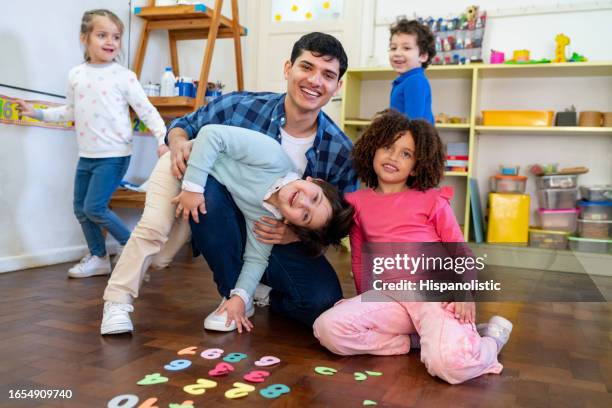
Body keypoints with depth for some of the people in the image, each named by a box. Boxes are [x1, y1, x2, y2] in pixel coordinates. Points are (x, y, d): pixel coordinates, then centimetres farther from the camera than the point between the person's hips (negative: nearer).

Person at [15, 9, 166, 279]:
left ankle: (131, 245, 10)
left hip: (114, 155, -6)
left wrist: (163, 138, -21)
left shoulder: (124, 76, -8)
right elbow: (70, 111, 19)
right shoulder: (75, 75, 7)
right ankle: (98, 258, 25)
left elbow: (146, 111, -9)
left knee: (94, 208, -10)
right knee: (80, 209, 10)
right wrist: (38, 113, 15)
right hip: (86, 156, 6)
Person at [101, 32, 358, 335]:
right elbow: (183, 125, 2)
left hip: (282, 242, 0)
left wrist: (298, 234, -24)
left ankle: (262, 292, 10)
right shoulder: (239, 107, -16)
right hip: (225, 230, 1)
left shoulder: (340, 151, -14)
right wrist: (179, 142, -22)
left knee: (324, 302, -25)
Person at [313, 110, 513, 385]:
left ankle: (492, 337, 7)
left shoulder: (431, 200, 5)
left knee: (449, 364, -30)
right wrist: (366, 304, 21)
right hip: (389, 296, 3)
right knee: (327, 329, -22)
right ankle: (417, 341, -6)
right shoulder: (358, 202, 12)